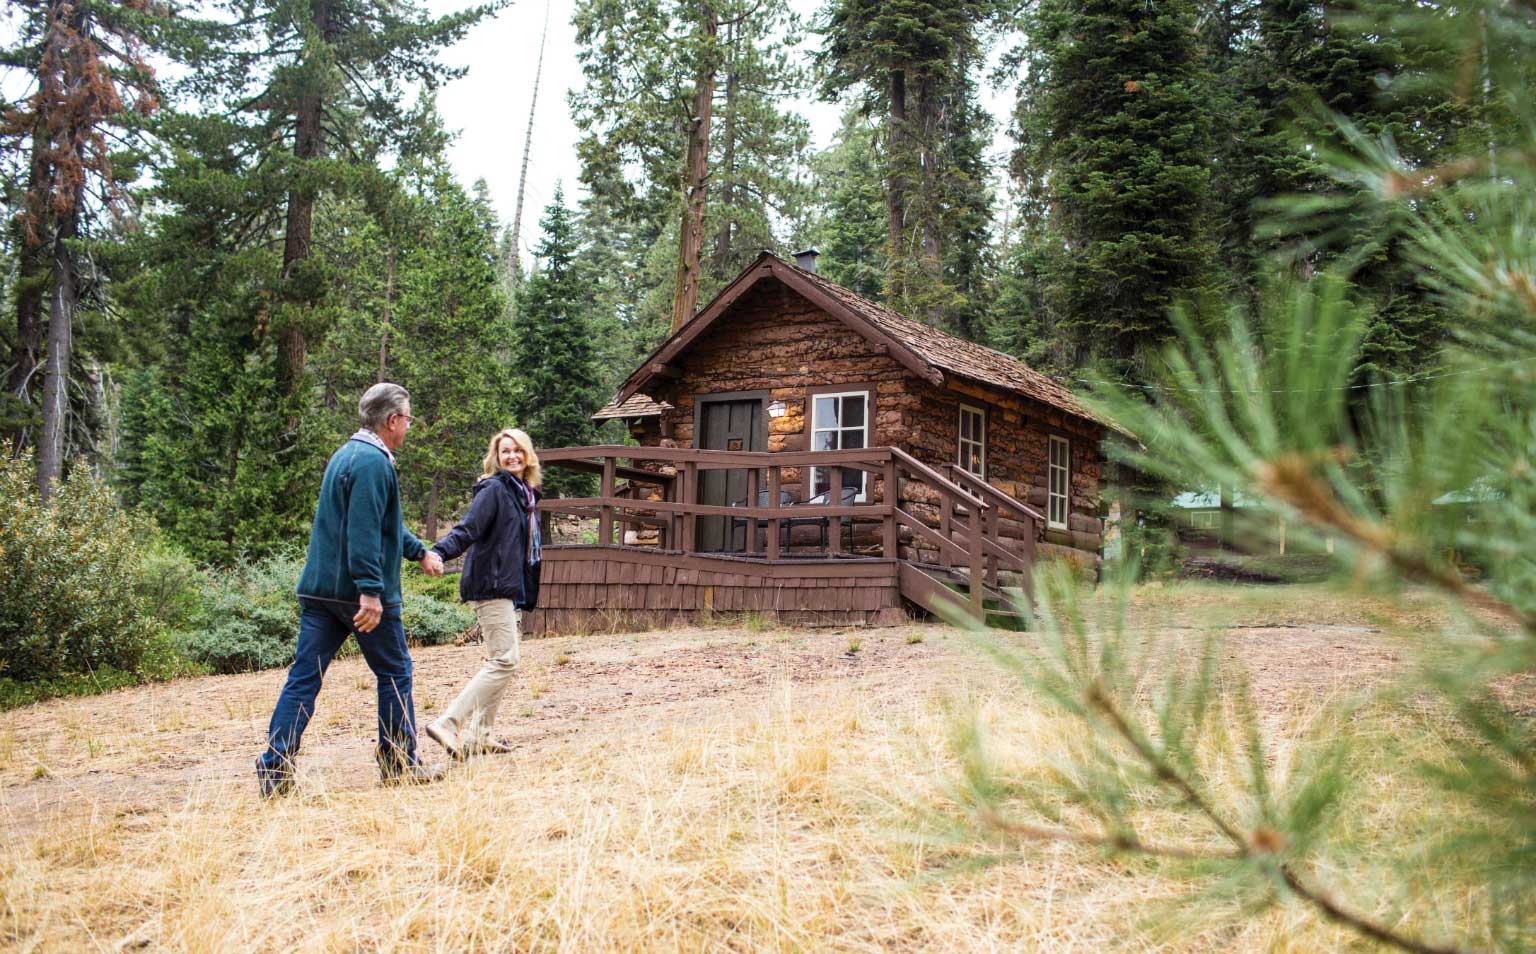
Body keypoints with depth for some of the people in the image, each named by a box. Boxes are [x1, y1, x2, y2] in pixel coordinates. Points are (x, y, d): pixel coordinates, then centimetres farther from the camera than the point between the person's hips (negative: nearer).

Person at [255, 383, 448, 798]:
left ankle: (275, 771, 1)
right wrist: (371, 590, -26)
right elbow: (363, 532, -23)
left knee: (303, 679, 5)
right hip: (358, 592, -9)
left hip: (319, 589, 9)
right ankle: (400, 766, 17)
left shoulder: (347, 454, 19)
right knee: (395, 674, 7)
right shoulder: (373, 462, -14)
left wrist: (419, 551, 37)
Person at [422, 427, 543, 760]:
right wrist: (438, 552, -38)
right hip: (492, 586, -9)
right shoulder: (494, 489, -9)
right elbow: (467, 529, -21)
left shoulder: (526, 494, 16)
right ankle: (448, 724, -15)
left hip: (512, 590, 9)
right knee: (505, 661, -15)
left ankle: (480, 734, 16)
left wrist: (527, 593, 23)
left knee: (500, 662, 10)